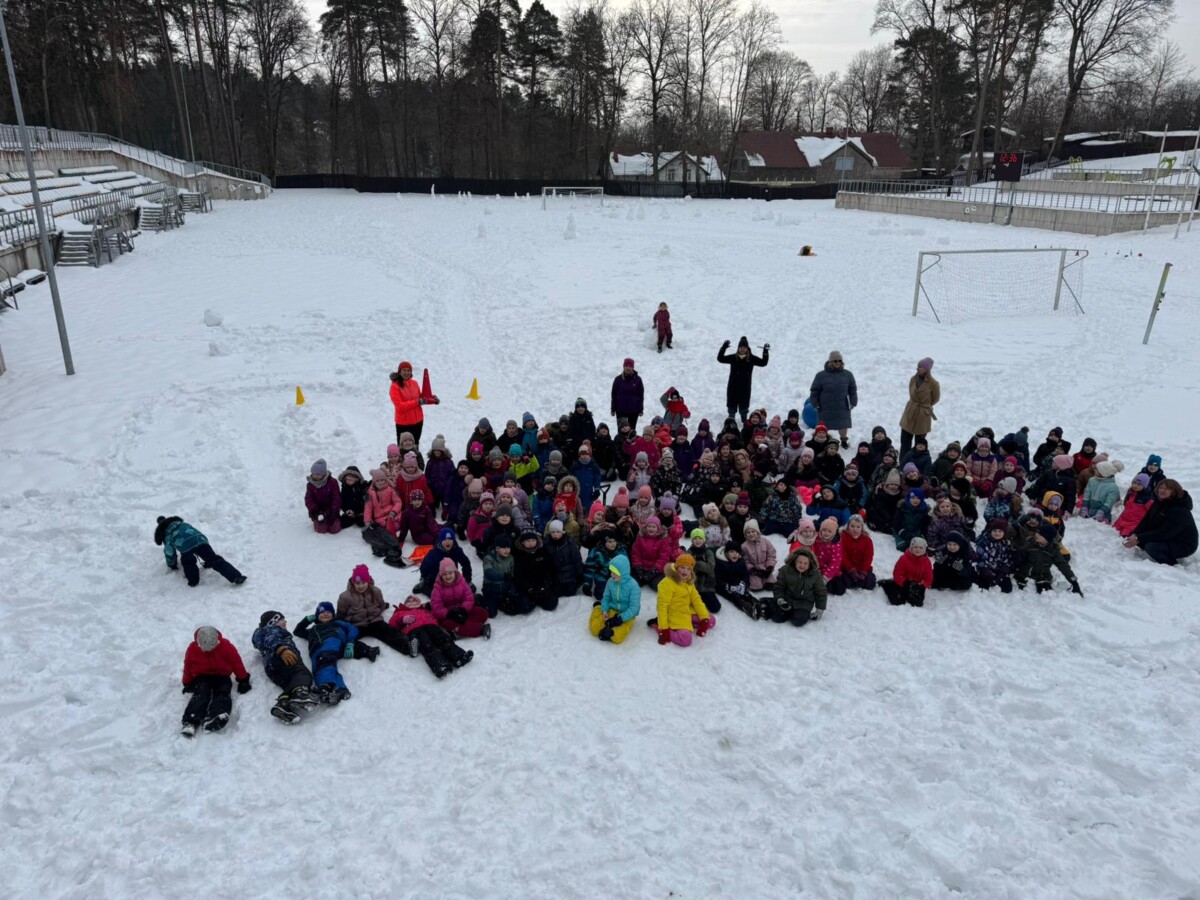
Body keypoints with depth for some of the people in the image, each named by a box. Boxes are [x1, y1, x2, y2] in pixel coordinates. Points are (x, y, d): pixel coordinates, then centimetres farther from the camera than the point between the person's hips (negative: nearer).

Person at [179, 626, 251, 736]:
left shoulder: (225, 646, -11)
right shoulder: (192, 648, -7)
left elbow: (236, 662, -4)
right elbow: (187, 667, 8)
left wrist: (243, 680, -1)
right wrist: (187, 683, 11)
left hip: (222, 677, -1)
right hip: (201, 678, 1)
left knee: (222, 693, -30)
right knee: (201, 694, -30)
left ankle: (217, 716, -56)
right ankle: (191, 721, -48)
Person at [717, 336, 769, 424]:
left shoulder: (751, 358, -3)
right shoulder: (733, 357, -4)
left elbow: (763, 362, -3)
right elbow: (720, 359, -6)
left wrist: (766, 351, -14)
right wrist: (724, 347, -17)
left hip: (745, 387, 0)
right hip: (733, 387, 0)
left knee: (744, 407, 10)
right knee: (732, 406, 10)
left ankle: (745, 423, 24)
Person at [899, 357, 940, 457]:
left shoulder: (933, 383, -17)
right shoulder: (913, 379, -3)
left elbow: (935, 398, 0)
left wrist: (925, 405, 9)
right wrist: (916, 404, 10)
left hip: (923, 415, -4)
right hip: (910, 412, 5)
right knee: (905, 442, 8)